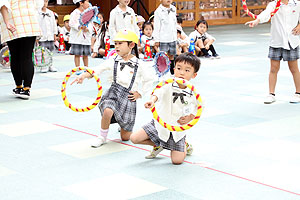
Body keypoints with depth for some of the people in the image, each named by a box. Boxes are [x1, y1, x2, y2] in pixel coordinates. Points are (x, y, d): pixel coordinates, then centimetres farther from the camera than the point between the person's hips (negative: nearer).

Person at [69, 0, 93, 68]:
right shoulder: (75, 13, -5)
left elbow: (91, 25, 8)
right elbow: (71, 24, -12)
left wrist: (87, 29, -12)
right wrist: (79, 27, -25)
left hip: (86, 37, 5)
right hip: (77, 37, -5)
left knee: (86, 55, 11)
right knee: (77, 54, -1)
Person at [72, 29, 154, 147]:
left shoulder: (139, 64, -4)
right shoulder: (113, 61, 0)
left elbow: (149, 81, 7)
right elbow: (96, 71, -6)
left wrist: (139, 93, 0)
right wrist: (84, 75, -22)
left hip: (128, 97, -1)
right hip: (113, 93, 1)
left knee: (125, 137, 3)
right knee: (107, 111, -36)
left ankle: (125, 125, 42)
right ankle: (102, 137, -9)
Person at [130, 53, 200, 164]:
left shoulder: (193, 94, -10)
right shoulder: (168, 86, -13)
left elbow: (194, 111, 2)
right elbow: (159, 93, -32)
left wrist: (189, 118, -18)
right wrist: (152, 101, -53)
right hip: (160, 124, 1)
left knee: (177, 161, -9)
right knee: (134, 138, -9)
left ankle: (184, 145, 29)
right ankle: (158, 145, 20)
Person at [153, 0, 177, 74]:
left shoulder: (173, 9, 8)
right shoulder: (158, 11, -10)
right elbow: (156, 27, -8)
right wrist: (157, 40, -9)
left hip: (172, 38, 5)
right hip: (163, 38, -5)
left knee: (172, 54, 12)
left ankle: (172, 70, 23)